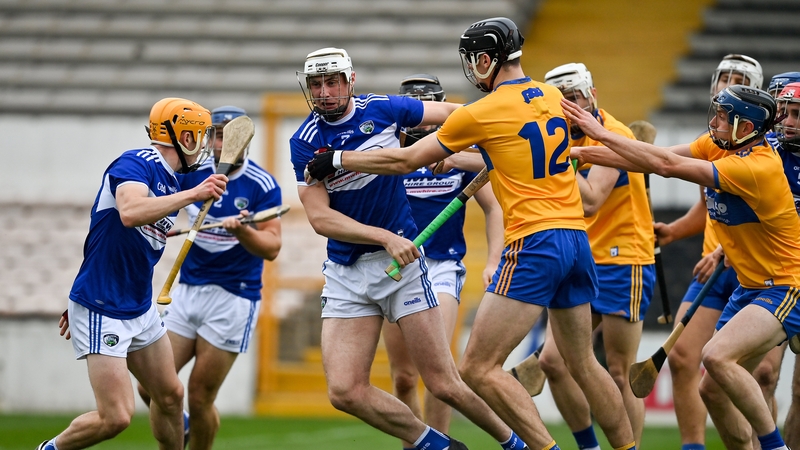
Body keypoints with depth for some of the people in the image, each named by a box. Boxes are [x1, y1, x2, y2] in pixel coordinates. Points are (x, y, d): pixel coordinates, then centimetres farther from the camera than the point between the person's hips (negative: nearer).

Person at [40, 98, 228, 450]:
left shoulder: (171, 184, 10)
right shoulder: (135, 164, -16)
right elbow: (130, 212, -38)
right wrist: (193, 194, -35)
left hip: (140, 308, 9)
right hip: (101, 312, -9)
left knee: (170, 395, 15)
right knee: (116, 417, -12)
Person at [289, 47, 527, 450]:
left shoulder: (383, 110, -2)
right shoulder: (305, 142, -2)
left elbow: (451, 112, 15)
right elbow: (320, 218, -9)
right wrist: (385, 237, -18)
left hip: (400, 257, -2)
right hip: (345, 275, 2)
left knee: (444, 386, -5)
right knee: (345, 392, -9)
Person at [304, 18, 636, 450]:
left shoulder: (481, 114, -7)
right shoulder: (552, 97, 11)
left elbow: (405, 160, 1)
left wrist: (336, 160, 11)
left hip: (534, 241, -8)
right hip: (577, 236, 8)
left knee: (479, 369, -7)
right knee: (582, 365, 19)